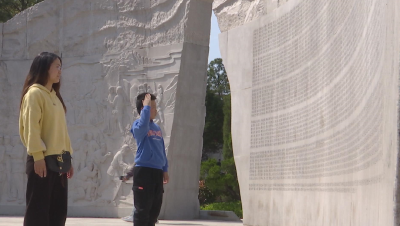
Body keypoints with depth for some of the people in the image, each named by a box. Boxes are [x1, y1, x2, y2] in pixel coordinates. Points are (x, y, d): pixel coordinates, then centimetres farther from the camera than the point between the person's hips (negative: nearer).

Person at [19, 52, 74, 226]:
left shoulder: (54, 95, 18)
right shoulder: (35, 93, -7)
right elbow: (31, 126, -15)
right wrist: (38, 156, -21)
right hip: (43, 160, -9)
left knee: (58, 209, 8)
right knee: (38, 208, -7)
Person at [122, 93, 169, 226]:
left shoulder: (157, 128, 16)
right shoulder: (138, 126, -7)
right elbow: (143, 126, -34)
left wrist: (165, 170, 18)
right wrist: (146, 106, -25)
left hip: (157, 171, 8)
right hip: (143, 170, -8)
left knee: (155, 209, 12)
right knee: (142, 209, -6)